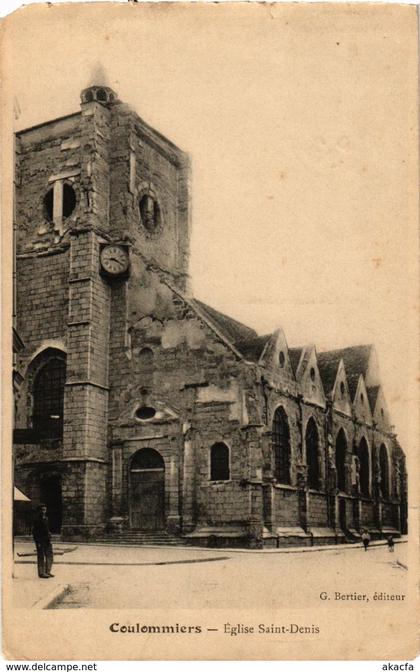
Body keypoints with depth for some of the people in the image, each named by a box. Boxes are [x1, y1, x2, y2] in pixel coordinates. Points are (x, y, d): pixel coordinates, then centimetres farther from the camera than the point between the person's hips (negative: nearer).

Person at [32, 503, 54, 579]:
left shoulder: (45, 518, 14)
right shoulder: (37, 519, -12)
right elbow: (34, 531, -14)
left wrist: (49, 538, 14)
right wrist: (38, 542, -18)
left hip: (47, 540, 8)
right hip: (40, 541, -8)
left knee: (50, 556, 10)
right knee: (41, 557, -1)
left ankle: (47, 571, 19)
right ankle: (41, 573, 6)